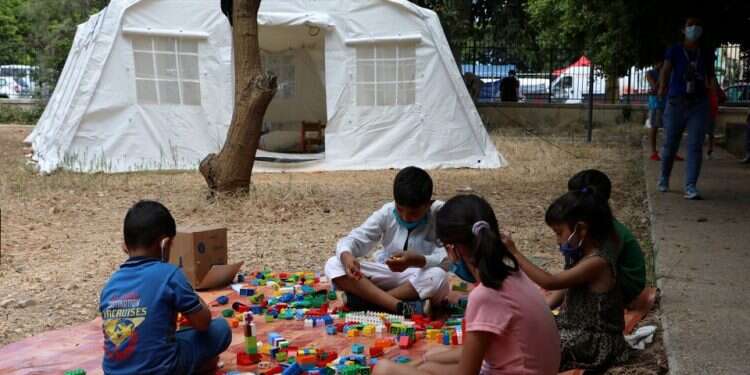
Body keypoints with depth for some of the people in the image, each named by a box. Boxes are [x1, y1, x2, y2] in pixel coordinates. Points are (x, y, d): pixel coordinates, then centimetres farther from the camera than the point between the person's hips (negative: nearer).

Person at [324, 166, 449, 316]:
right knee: (333, 265, -18)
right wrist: (346, 256, -34)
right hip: (387, 276, 3)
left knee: (438, 276, -39)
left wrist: (417, 260, -43)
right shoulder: (387, 213, -8)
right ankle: (399, 306, -32)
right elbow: (356, 239, -10)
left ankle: (368, 299, -24)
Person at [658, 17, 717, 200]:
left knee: (695, 146, -11)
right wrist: (662, 88, -36)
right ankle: (664, 178, 35)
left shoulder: (707, 53, 8)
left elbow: (711, 74, 14)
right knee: (670, 145, 9)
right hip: (676, 103, -1)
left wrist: (712, 82, -11)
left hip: (699, 104, 1)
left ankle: (691, 188, -13)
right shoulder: (674, 50, -1)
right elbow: (665, 71, -15)